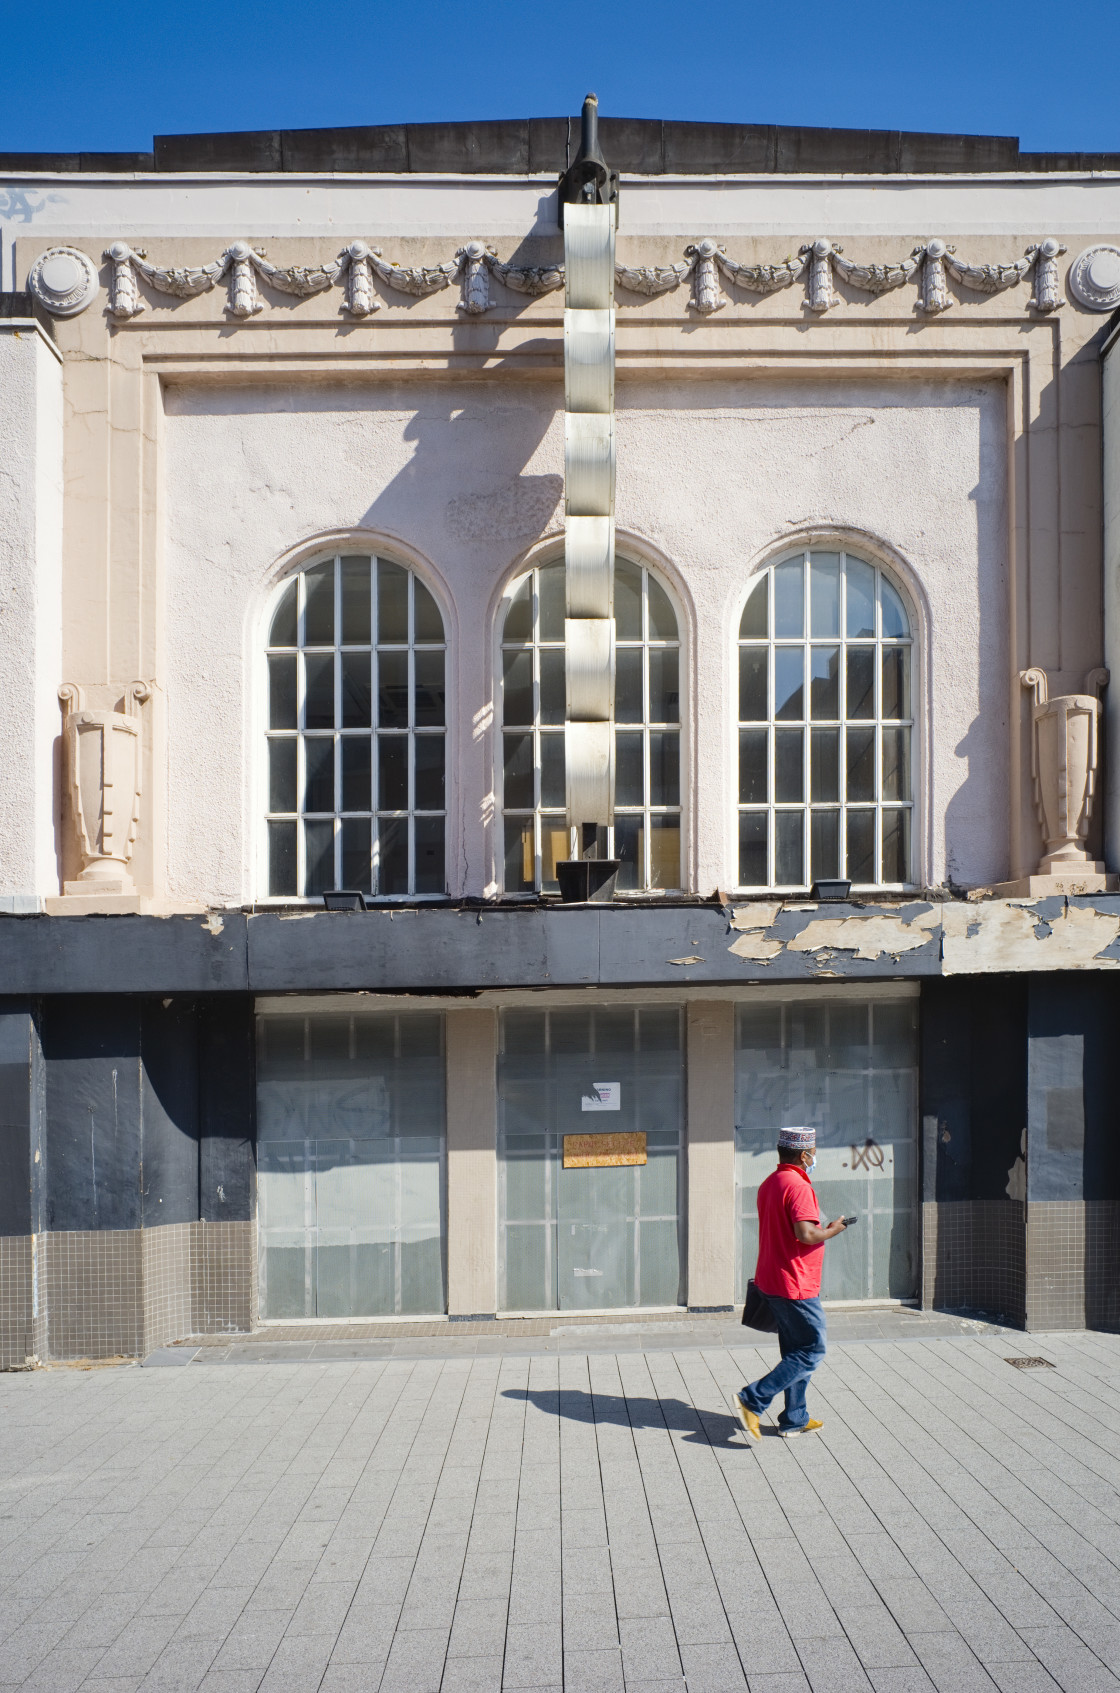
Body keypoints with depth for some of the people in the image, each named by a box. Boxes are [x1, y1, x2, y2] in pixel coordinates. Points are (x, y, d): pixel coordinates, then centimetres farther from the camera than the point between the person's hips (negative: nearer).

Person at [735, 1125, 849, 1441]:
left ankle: (795, 1420, 22)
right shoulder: (798, 1186, -19)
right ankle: (752, 1400, -5)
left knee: (795, 1351, 17)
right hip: (796, 1285, -10)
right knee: (811, 1352, -1)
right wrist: (833, 1230, -10)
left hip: (772, 1281, 10)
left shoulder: (769, 1184, 11)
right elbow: (806, 1234, -27)